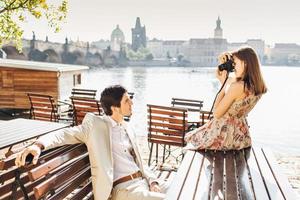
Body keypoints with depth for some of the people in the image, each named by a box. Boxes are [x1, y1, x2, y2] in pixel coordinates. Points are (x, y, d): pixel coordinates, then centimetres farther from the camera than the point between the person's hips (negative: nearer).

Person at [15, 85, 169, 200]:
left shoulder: (127, 129, 17)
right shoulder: (96, 124, -2)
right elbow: (67, 134, -9)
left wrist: (152, 181, 1)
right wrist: (39, 145, -28)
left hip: (144, 182, 7)